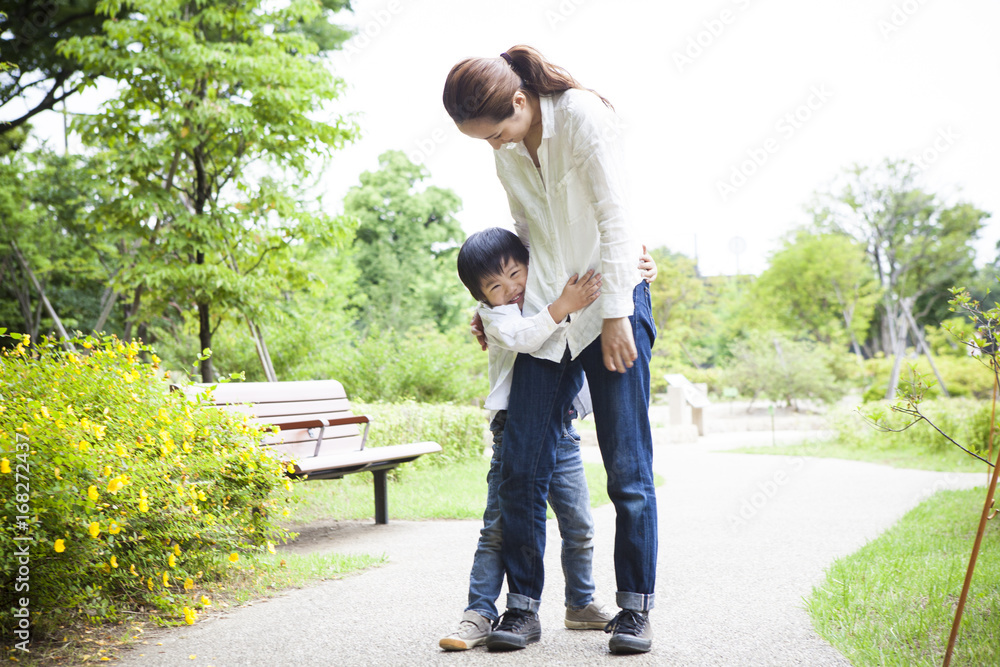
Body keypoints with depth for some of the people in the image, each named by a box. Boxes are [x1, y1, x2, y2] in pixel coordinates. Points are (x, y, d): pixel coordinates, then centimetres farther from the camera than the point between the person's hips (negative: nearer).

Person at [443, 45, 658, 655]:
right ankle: (523, 604, 10)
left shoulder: (582, 116, -13)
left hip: (613, 307, -6)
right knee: (522, 466, 0)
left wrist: (616, 314, -16)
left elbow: (615, 218, -15)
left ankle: (636, 606, 9)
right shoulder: (507, 153, 7)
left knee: (628, 467, -2)